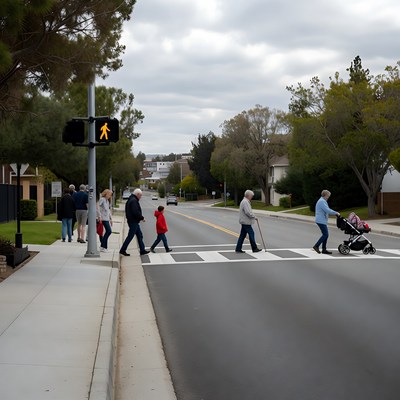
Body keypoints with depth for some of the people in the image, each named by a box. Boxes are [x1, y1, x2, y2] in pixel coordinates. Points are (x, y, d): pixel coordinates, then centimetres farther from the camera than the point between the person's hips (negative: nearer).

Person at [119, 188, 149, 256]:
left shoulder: (131, 199, 15)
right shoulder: (134, 201, -19)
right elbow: (136, 212, -27)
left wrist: (140, 217, 11)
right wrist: (142, 218, -14)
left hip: (134, 222, 11)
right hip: (133, 222, -11)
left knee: (139, 235, 14)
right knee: (130, 236, -3)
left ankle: (142, 250, 18)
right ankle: (122, 250, 4)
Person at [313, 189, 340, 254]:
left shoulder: (322, 201, 20)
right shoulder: (322, 201, -15)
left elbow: (327, 210, 26)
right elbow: (327, 210, -22)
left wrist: (335, 213, 17)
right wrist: (336, 213, -13)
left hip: (322, 221, 11)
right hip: (321, 221, -11)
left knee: (325, 234, 9)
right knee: (325, 234, -10)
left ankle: (324, 249, 11)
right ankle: (316, 246, -6)